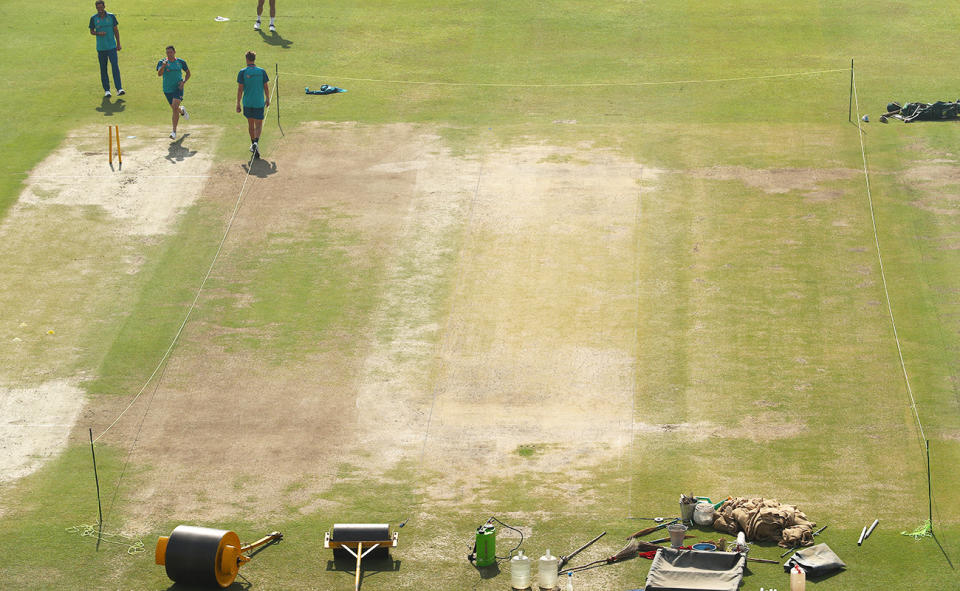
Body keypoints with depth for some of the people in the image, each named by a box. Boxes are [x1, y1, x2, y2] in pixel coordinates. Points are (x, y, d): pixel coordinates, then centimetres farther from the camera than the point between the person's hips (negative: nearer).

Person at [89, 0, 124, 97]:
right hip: (101, 48, 1)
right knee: (103, 69, 5)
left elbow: (116, 30, 7)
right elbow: (91, 31, 8)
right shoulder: (93, 18, 1)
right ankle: (106, 90, 13)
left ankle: (119, 89, -14)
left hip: (112, 47, -1)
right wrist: (98, 33, -14)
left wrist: (118, 44, 6)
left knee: (115, 67, -12)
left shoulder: (111, 16, 1)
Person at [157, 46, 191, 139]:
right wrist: (163, 66, -38)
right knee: (174, 109, 17)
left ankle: (174, 132, -16)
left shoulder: (180, 62, -2)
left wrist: (184, 82, -7)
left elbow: (188, 73, 11)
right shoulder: (162, 62, -4)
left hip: (178, 88, -3)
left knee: (175, 108, -19)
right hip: (167, 89, 3)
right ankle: (182, 111, 57)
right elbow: (159, 74, -19)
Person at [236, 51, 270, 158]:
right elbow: (266, 87, 3)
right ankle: (256, 142, -22)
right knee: (258, 124, 2)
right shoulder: (262, 71, -3)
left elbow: (240, 89, -6)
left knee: (251, 124, 17)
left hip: (247, 102, 0)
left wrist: (238, 104, -1)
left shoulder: (243, 72, -6)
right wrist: (267, 99, 18)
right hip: (259, 102, 0)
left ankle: (253, 144, 29)